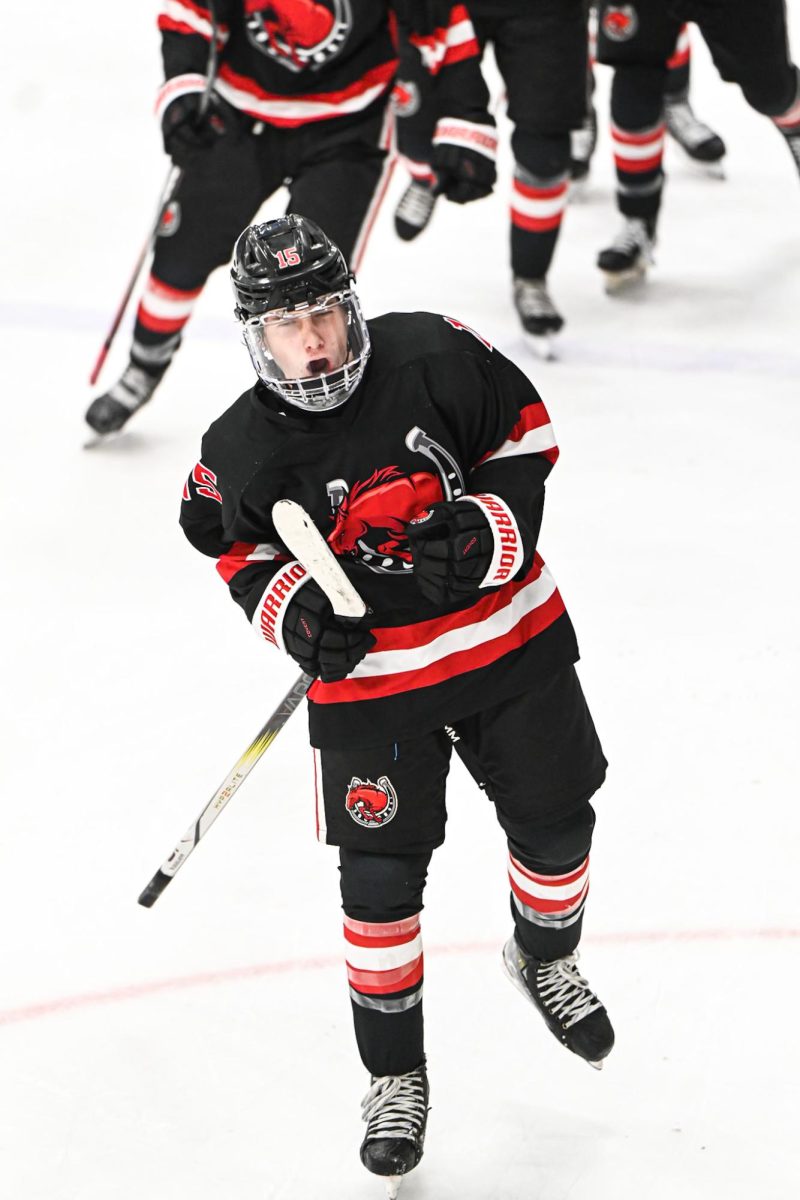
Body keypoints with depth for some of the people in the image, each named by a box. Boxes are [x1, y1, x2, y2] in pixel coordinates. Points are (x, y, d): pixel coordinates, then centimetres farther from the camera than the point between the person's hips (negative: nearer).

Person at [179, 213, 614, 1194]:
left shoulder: (436, 358, -16)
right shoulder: (242, 451, -15)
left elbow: (525, 429, -4)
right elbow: (236, 543, 2)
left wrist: (489, 532, -18)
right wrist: (287, 608, -16)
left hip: (507, 632, 2)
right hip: (367, 679, -1)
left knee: (555, 820, 14)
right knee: (381, 881, -1)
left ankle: (545, 958, 47)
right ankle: (394, 1075, 17)